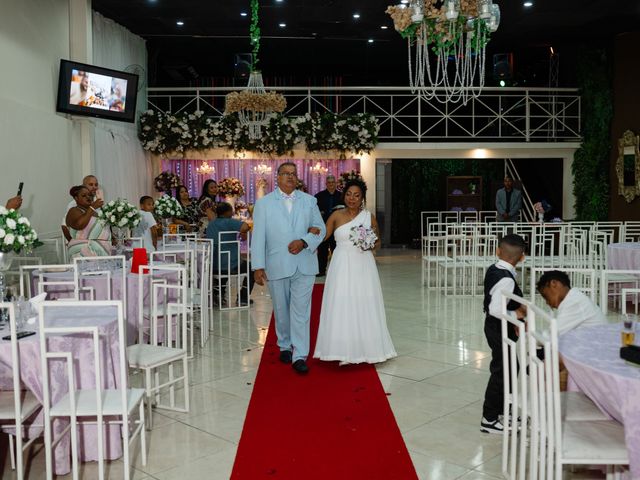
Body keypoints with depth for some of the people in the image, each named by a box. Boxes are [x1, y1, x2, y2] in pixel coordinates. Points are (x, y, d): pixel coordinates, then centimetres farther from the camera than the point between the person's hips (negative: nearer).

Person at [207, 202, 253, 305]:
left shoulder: (210, 224, 9)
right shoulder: (229, 222, -13)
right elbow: (245, 227, -33)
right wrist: (243, 233, -10)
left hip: (213, 267, 7)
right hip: (231, 267, -7)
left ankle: (220, 294, 33)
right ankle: (243, 298, 19)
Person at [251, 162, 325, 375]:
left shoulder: (309, 201, 6)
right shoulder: (263, 203, 1)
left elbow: (320, 228, 5)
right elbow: (258, 236, -3)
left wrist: (304, 242, -15)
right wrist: (258, 266, -9)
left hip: (304, 265, 0)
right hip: (277, 266, 0)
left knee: (301, 311, -3)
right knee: (281, 310, 13)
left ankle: (299, 356, 1)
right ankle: (285, 346, 33)